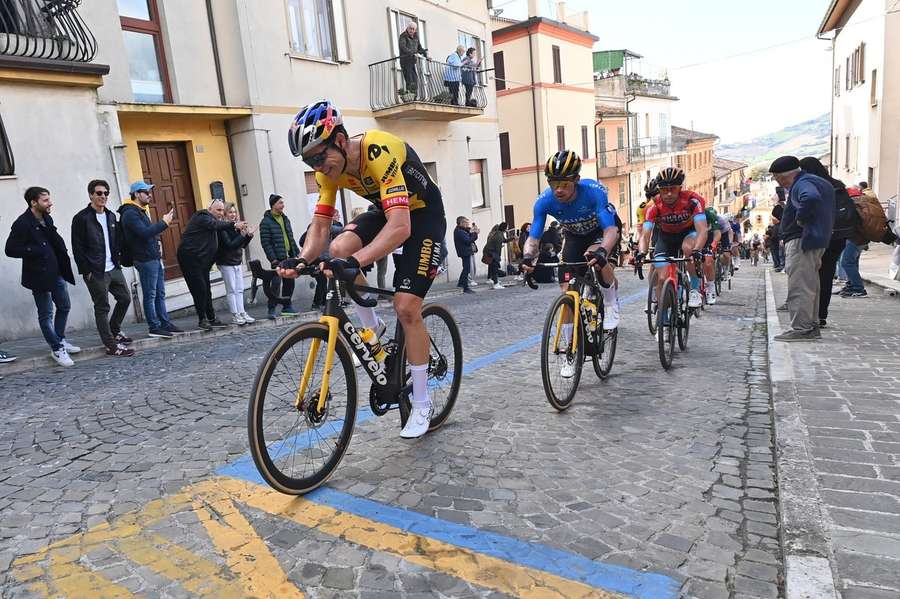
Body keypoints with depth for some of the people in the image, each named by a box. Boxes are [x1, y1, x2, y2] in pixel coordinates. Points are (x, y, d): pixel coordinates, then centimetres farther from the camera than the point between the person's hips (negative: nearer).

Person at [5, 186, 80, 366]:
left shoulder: (46, 218, 6)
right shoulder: (22, 223, -16)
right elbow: (10, 249, -17)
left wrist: (62, 252, 4)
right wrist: (37, 251, -20)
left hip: (56, 273, 8)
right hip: (39, 276, -8)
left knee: (64, 307, 18)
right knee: (46, 315, 5)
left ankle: (60, 340, 35)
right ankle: (57, 349, 15)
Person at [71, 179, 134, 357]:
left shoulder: (111, 216, 12)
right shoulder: (81, 218, -8)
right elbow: (78, 249, -10)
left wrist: (117, 260, 6)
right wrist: (87, 272, -12)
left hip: (114, 269, 7)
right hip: (96, 272, -7)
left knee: (125, 299, 12)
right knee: (102, 307, 0)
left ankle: (114, 330, 33)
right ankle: (111, 345, 6)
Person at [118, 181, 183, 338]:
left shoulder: (142, 210, 19)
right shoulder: (130, 213, -12)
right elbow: (144, 232, -24)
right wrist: (164, 222, -22)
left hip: (154, 258, 10)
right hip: (145, 259, -10)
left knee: (160, 294, 12)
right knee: (150, 295, -3)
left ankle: (165, 324, 18)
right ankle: (154, 327, 3)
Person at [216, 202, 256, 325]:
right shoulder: (223, 228, -13)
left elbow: (243, 245, 9)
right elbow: (229, 245, -22)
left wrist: (249, 235, -6)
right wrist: (242, 235, -26)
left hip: (237, 261, 6)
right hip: (226, 263, -6)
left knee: (240, 289, 8)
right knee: (231, 290, -1)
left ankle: (242, 313, 13)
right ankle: (235, 316, 4)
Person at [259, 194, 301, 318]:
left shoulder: (285, 219, 15)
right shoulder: (266, 222, -7)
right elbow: (265, 243, -12)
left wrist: (297, 252, 13)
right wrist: (273, 259, -17)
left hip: (289, 257, 7)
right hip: (277, 259, -7)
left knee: (289, 282, 9)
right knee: (276, 283, -7)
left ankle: (287, 307, 19)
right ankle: (271, 309, 1)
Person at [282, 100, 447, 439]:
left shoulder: (379, 152, -34)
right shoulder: (328, 169, -12)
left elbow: (400, 227, -44)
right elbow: (320, 227, -10)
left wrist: (356, 262, -55)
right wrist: (301, 261, -30)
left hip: (423, 216, -6)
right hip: (386, 211, 6)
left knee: (406, 306, -15)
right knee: (338, 250, -23)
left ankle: (422, 404, 2)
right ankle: (372, 328, 3)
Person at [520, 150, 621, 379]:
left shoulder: (594, 191, -36)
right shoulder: (544, 201, -28)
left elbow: (611, 230, -42)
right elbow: (533, 237, -26)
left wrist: (602, 251, -63)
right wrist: (528, 256, -48)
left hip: (604, 230, -3)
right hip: (575, 236, 3)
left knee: (595, 256, -39)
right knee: (568, 293, -7)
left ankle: (612, 304, -10)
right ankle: (571, 353, 6)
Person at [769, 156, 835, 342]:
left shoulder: (803, 184, -14)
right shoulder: (813, 181, 20)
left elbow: (811, 198, -36)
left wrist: (801, 219, -23)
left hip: (801, 241, -11)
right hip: (816, 241, 11)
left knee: (799, 287, -8)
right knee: (810, 286, 16)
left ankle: (801, 328, -6)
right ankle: (812, 326, 23)